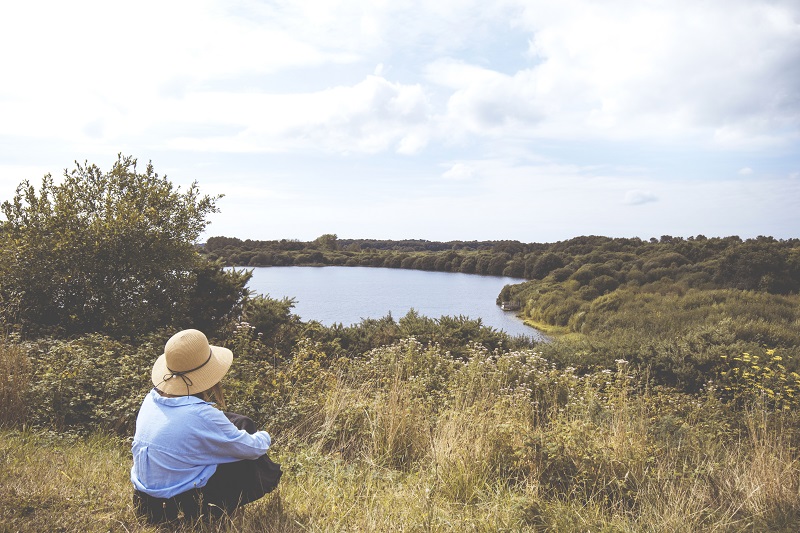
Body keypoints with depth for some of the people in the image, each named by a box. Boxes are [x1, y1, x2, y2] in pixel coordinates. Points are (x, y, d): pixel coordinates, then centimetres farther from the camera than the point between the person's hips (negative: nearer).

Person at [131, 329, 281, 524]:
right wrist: (264, 438, 10)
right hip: (181, 507, -7)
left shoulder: (152, 397, -6)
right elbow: (251, 448, -12)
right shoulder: (202, 415, -27)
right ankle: (267, 480, 39)